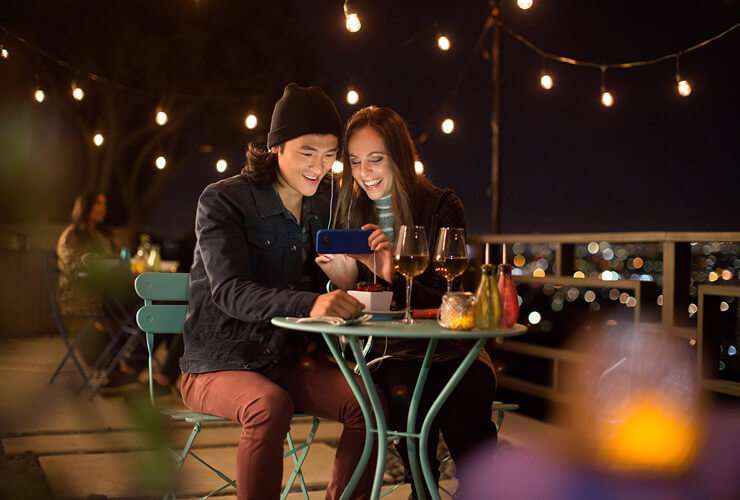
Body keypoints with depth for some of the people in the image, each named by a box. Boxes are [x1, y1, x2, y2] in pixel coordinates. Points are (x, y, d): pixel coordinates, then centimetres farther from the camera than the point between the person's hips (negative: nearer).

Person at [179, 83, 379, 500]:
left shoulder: (325, 205, 6)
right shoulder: (223, 200, -12)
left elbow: (325, 285, 8)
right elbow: (230, 292, -25)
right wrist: (309, 304, -42)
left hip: (289, 360, 5)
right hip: (220, 365, -5)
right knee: (270, 406, -36)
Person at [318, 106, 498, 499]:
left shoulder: (442, 206, 0)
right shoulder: (351, 213, 8)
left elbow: (450, 301, -7)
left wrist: (392, 273, -24)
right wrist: (340, 277, -14)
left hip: (450, 347, -1)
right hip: (391, 352, 2)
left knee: (463, 410, -32)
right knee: (404, 397, -32)